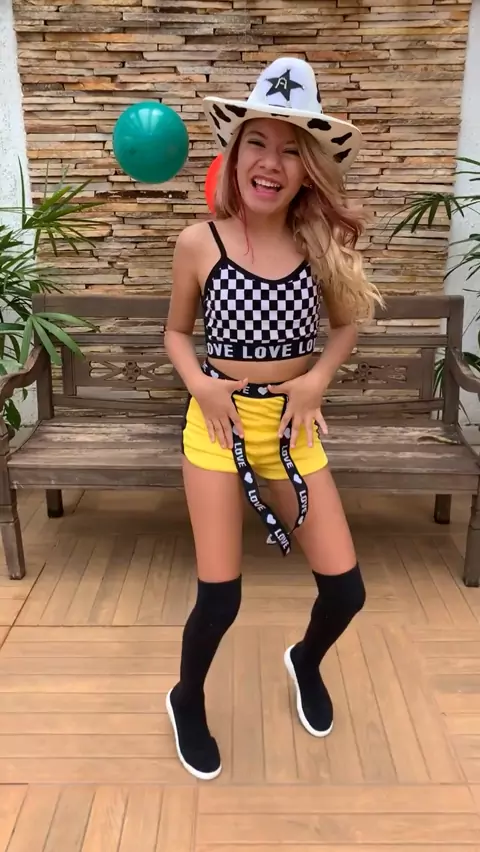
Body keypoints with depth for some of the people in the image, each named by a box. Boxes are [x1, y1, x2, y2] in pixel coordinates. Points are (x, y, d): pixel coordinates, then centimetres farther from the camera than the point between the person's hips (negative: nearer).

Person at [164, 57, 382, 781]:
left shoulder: (323, 244, -4)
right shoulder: (199, 243, -9)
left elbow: (346, 324, 11)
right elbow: (176, 332, 4)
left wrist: (317, 380, -6)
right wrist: (200, 386, -13)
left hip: (295, 426, 3)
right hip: (219, 424, -2)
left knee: (345, 588, 5)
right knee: (220, 598, 1)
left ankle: (305, 662, 42)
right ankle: (188, 702, 35)